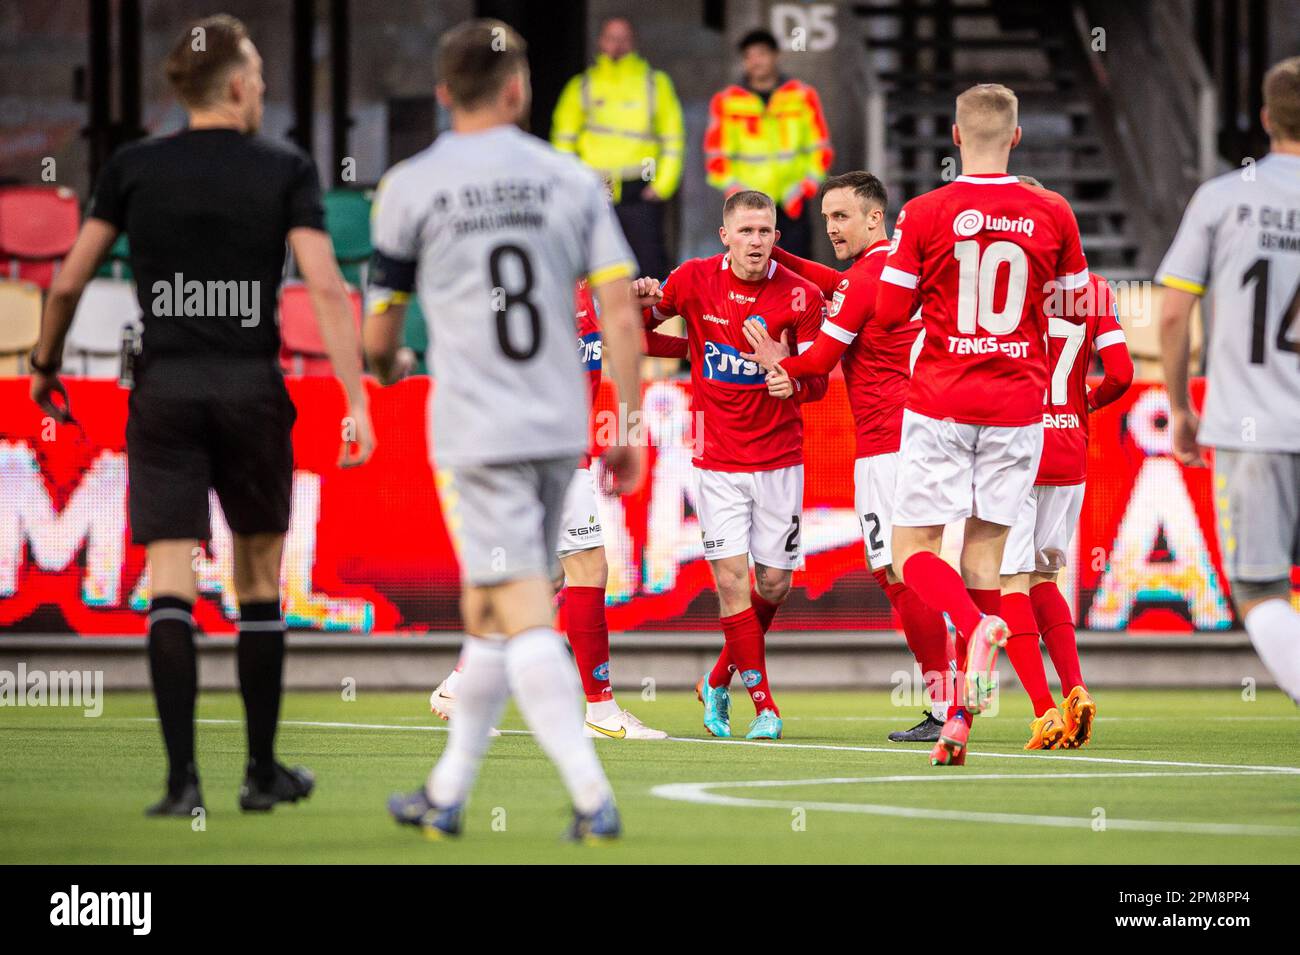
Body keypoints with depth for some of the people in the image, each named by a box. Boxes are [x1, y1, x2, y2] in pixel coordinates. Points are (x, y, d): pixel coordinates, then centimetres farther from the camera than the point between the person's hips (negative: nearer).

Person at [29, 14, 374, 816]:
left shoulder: (134, 169, 2)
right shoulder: (286, 171, -2)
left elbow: (69, 283, 5)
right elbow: (326, 286, -12)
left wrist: (45, 366, 22)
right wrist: (356, 400, -14)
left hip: (165, 389, 0)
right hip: (252, 390, 0)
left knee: (171, 590, -3)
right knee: (260, 586, 14)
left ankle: (183, 780, -13)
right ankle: (263, 773, 19)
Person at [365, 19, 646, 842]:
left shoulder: (410, 187, -2)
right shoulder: (571, 179, 4)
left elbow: (380, 330, 7)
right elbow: (622, 314, -1)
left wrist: (386, 363, 31)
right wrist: (630, 433, 6)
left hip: (475, 432, -4)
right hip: (559, 426, 4)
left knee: (520, 615, -7)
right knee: (489, 616, 15)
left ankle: (594, 798, -17)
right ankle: (447, 793, 23)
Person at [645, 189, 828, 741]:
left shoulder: (801, 296, -6)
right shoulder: (694, 280, -4)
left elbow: (818, 380, -3)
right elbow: (650, 323, 13)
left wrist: (795, 384, -26)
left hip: (780, 461, 1)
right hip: (717, 461, -1)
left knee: (774, 586, 4)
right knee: (731, 581, -10)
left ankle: (718, 684, 28)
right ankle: (764, 706, 0)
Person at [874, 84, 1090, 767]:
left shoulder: (924, 215, -7)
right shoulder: (1051, 215, 0)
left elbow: (891, 312, -3)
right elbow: (1074, 306, 12)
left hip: (940, 404, -2)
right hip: (1018, 405, 2)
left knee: (912, 552, 6)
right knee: (984, 558, 6)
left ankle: (977, 626, -26)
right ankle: (961, 718, 1)